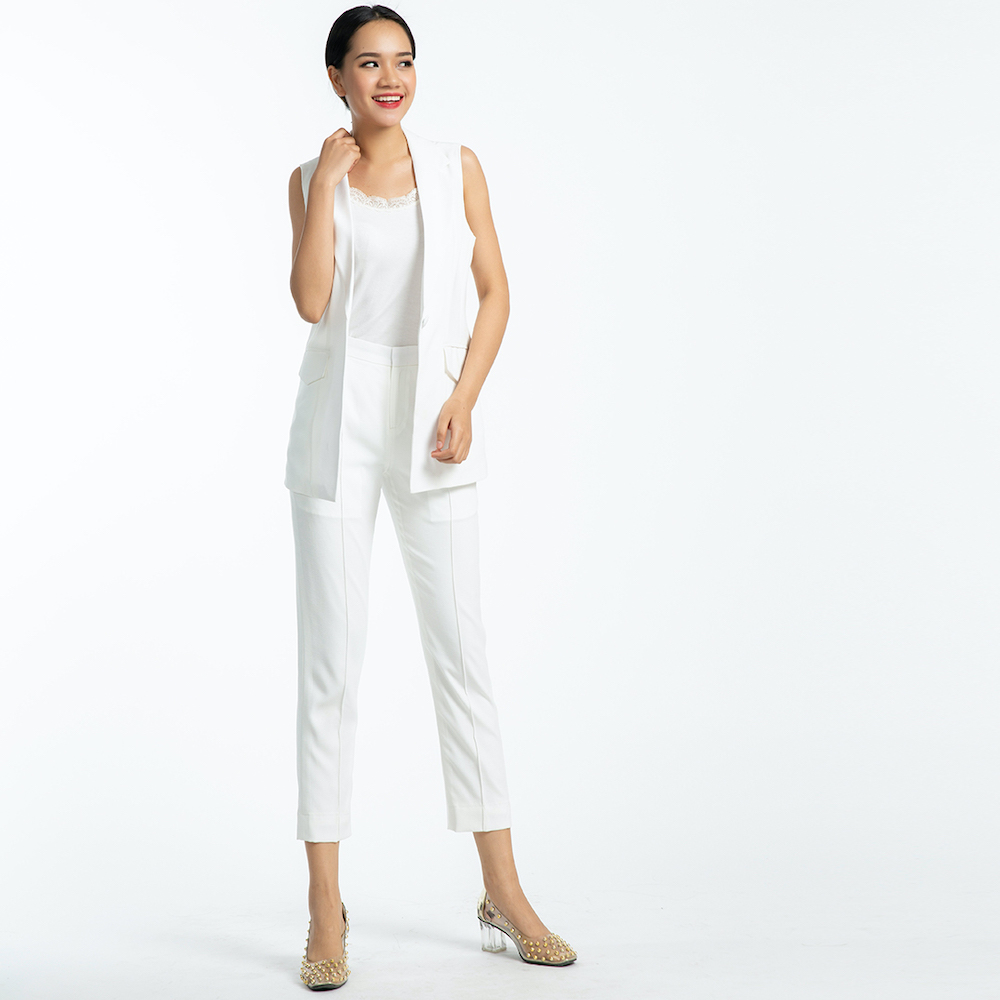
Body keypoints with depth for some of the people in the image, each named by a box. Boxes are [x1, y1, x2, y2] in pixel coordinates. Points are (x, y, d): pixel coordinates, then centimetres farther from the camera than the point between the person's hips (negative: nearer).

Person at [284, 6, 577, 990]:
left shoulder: (456, 165, 8)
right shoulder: (311, 178, 6)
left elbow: (495, 290, 6)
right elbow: (311, 301, -8)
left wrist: (464, 400, -6)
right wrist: (327, 180, -8)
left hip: (432, 430, 1)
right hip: (338, 429, 0)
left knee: (461, 651, 2)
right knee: (331, 660, 0)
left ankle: (503, 894, 12)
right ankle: (326, 911, 7)